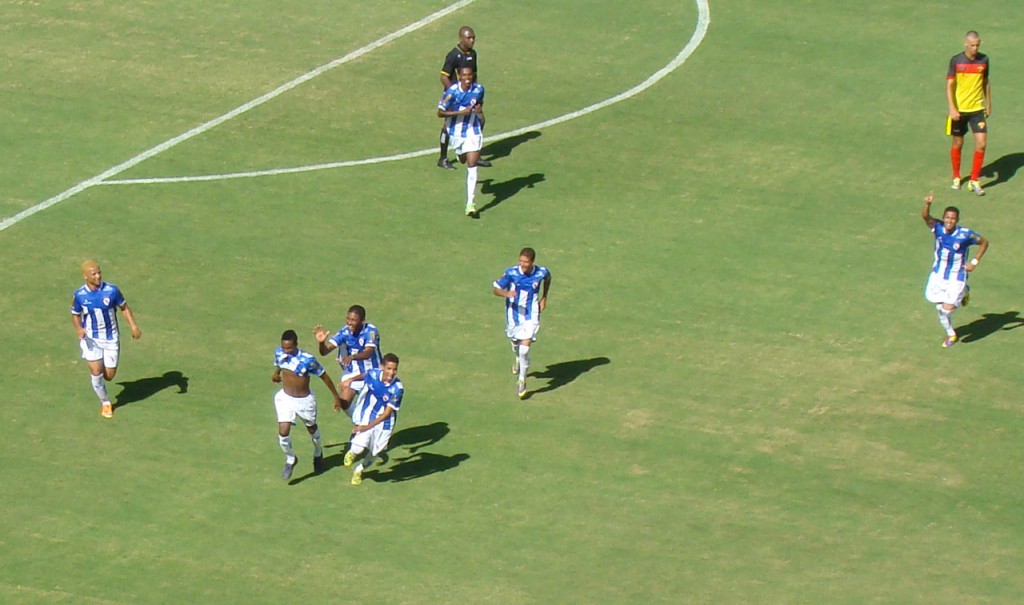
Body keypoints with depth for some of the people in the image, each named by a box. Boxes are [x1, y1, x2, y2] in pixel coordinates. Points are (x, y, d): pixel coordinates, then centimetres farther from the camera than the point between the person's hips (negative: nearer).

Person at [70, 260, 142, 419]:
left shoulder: (112, 290, -13)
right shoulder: (79, 295, -12)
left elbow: (124, 308, 1)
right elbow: (75, 315, 4)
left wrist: (133, 326, -11)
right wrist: (78, 329, -17)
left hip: (111, 338, 1)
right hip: (91, 339, -1)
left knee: (109, 375, 3)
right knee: (96, 372, -10)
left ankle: (96, 375, 42)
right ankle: (105, 402, 15)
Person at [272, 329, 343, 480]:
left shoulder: (307, 360, -29)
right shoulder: (279, 353, -13)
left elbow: (324, 376, -15)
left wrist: (336, 396, -7)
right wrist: (276, 373, -7)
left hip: (305, 400, -3)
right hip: (285, 398, 3)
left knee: (312, 429, 22)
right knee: (283, 432, -9)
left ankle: (318, 454, 53)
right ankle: (290, 459, 20)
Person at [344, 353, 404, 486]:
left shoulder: (397, 388, -28)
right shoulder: (372, 374, -20)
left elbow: (387, 412, -25)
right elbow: (363, 375, 7)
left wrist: (369, 426, -33)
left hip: (383, 422, -1)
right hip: (366, 417, 1)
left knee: (374, 454, 13)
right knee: (358, 448, -15)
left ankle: (359, 470, 46)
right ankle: (352, 453, 24)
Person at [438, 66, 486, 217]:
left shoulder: (479, 89, -8)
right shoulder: (452, 92, -19)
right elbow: (440, 113, -18)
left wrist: (479, 111, -4)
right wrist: (461, 112, -25)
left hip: (473, 132, 0)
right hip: (456, 132, 0)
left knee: (472, 166, -11)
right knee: (463, 160, 24)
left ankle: (470, 204, -13)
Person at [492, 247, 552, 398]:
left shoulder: (541, 272, -14)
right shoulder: (511, 273, -19)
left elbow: (548, 278, 11)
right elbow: (496, 289, -15)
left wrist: (544, 298, 13)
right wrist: (506, 293, -36)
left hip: (531, 316, -2)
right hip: (514, 314, 2)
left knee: (525, 347, -15)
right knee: (515, 342, 24)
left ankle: (522, 381, 1)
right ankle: (518, 359, 61)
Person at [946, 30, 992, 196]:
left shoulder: (983, 60, 1)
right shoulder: (956, 61, -7)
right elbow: (949, 86, -7)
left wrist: (988, 104, 17)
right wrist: (952, 109, -15)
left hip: (977, 109, 2)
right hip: (959, 110, -2)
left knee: (981, 143, -9)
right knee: (957, 144, 9)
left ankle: (974, 181, 2)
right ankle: (956, 178, 28)